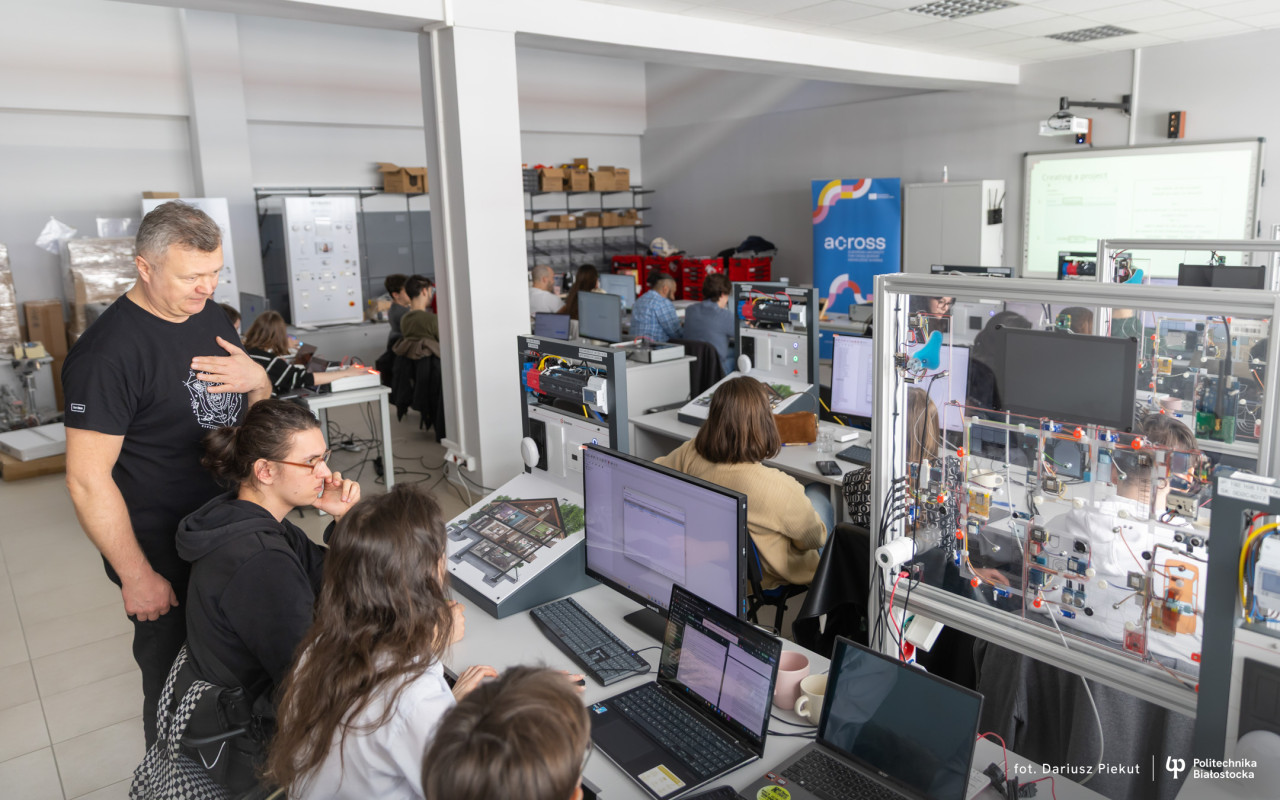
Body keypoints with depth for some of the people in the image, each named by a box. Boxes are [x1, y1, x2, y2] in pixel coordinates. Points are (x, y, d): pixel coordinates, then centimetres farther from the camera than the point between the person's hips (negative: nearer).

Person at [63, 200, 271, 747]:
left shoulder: (210, 314, 2)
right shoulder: (108, 351, -22)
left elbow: (258, 410, 14)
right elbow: (87, 479, -20)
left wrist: (258, 379, -10)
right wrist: (137, 577, -17)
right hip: (165, 558, -7)